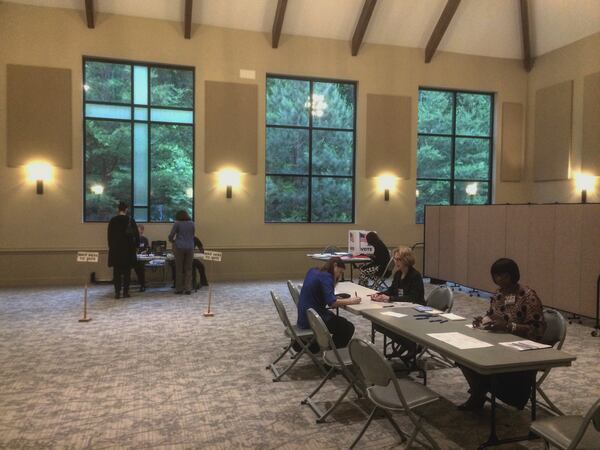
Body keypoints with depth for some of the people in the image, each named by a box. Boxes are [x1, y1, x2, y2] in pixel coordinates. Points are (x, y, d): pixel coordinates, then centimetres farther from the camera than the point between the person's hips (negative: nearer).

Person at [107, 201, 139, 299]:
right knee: (127, 271, 6)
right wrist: (136, 245, 6)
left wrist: (111, 246, 11)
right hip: (128, 249, -1)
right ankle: (126, 291, 6)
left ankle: (117, 292, 1)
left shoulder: (113, 220, 0)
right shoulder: (130, 220, -5)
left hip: (115, 249, 1)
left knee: (117, 271, 6)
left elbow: (109, 235, 4)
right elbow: (136, 234, -3)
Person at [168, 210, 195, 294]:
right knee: (188, 269, 5)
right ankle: (188, 289, 2)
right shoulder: (191, 224, 9)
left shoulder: (177, 223, -1)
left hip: (179, 247, -2)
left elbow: (171, 236, -2)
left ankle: (179, 289, 7)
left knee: (179, 269, 5)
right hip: (190, 247, 2)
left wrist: (172, 241, 18)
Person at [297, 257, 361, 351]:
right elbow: (331, 302, -27)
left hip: (303, 317, 9)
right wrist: (351, 301, -17)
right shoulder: (326, 276, -17)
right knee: (348, 328, 0)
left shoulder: (312, 271, 8)